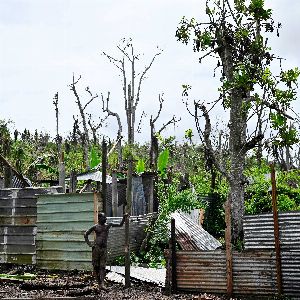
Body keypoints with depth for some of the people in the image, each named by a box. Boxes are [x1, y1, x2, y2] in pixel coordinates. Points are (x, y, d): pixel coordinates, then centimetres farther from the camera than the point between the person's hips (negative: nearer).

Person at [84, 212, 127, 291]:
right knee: (96, 266, 0)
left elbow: (120, 225, 13)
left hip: (104, 248, 2)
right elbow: (86, 234, 8)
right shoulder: (95, 227, 1)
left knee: (102, 267, -6)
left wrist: (124, 217, 1)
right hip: (96, 247, -2)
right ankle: (99, 283, 9)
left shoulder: (108, 225, 9)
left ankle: (102, 284, -16)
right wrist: (89, 243, 0)